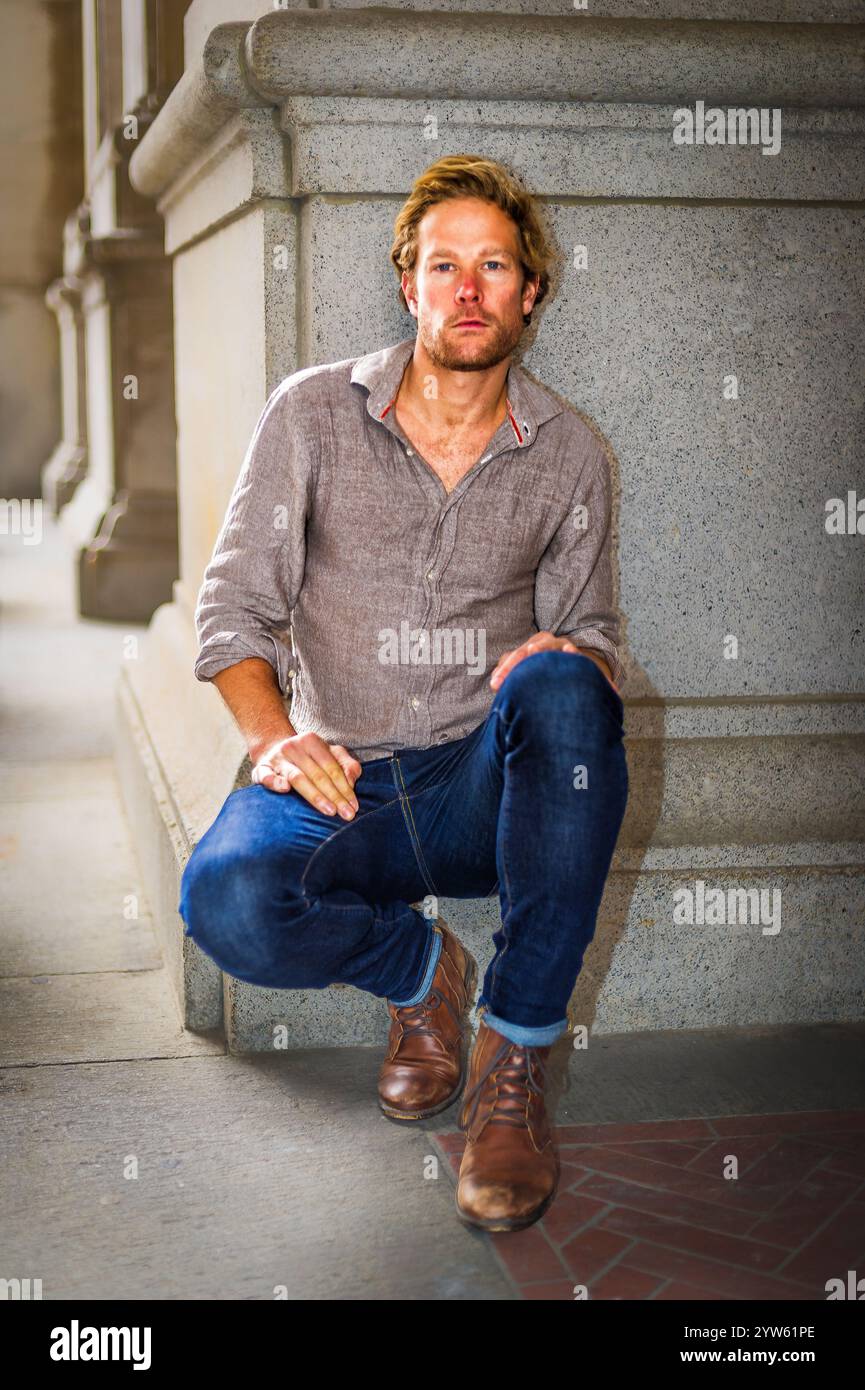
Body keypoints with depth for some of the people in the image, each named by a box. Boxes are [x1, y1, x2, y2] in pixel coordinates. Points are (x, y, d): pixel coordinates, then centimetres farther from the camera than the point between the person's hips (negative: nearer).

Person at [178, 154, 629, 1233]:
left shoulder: (567, 454, 8)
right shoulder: (313, 414, 4)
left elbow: (591, 637, 12)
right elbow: (235, 605, 2)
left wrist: (567, 659, -14)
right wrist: (273, 735, -17)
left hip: (492, 783, 1)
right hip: (342, 786, 0)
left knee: (560, 687, -35)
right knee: (228, 902, -33)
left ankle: (514, 1059, -24)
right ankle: (421, 967, 3)